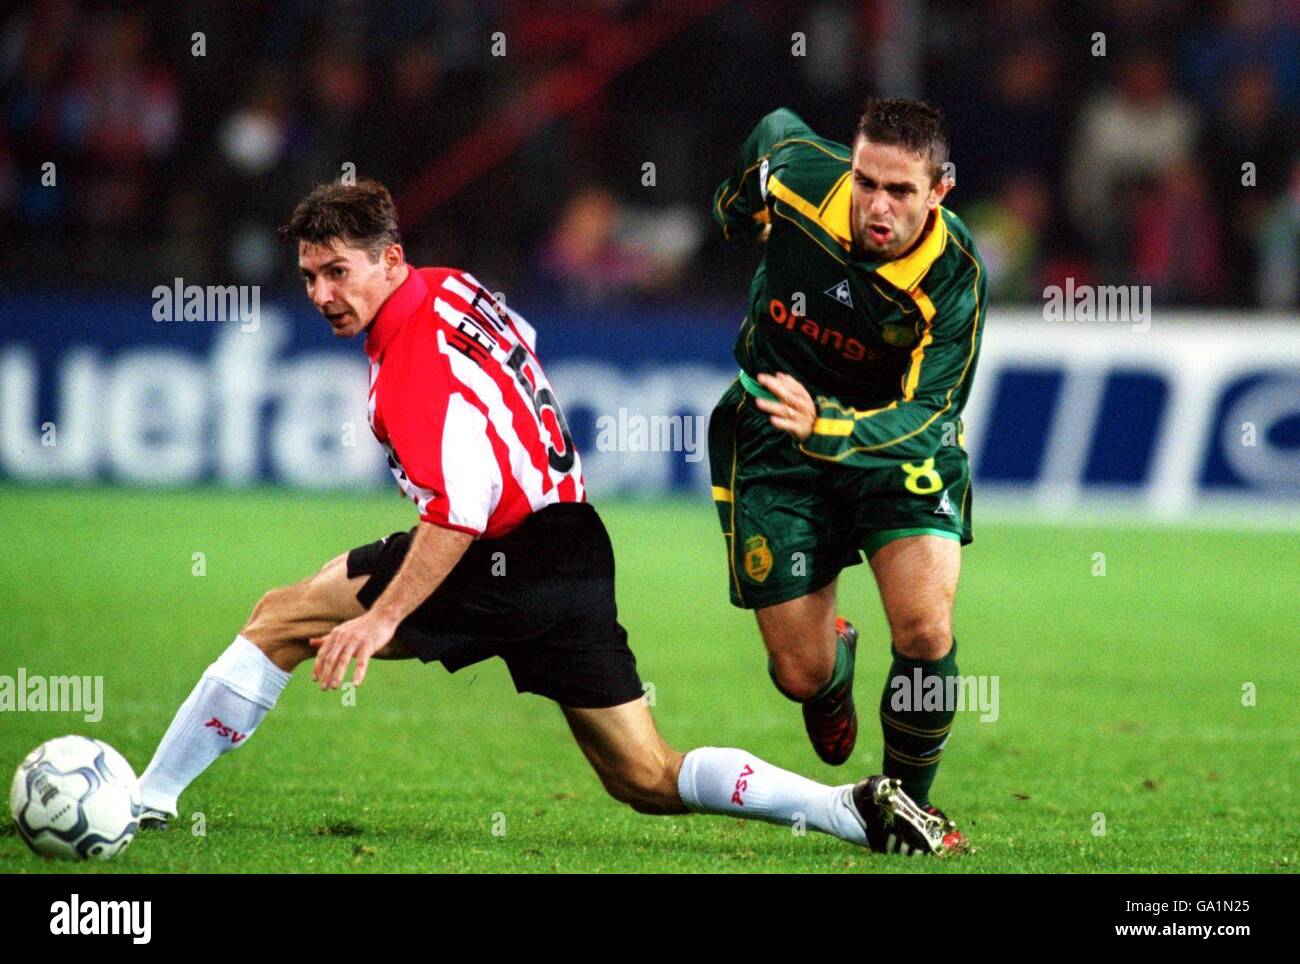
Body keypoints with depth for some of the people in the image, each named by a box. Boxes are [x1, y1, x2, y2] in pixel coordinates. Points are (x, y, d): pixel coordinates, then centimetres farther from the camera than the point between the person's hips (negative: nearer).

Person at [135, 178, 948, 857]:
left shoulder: (417, 355, -18)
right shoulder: (453, 288, 10)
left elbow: (463, 507, -26)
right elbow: (522, 349, 31)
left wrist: (382, 618, -26)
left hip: (507, 567, -9)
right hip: (579, 552, 9)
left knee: (281, 621, 0)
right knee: (649, 781, 9)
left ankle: (146, 798, 1)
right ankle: (857, 809, -4)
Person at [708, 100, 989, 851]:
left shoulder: (955, 274, -26)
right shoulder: (794, 176, -23)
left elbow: (928, 414, -28)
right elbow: (776, 126, 2)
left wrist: (826, 425, -46)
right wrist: (736, 209, 23)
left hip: (898, 446, -1)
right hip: (775, 447, 1)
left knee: (926, 630, -22)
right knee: (801, 672, 0)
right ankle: (837, 662, 41)